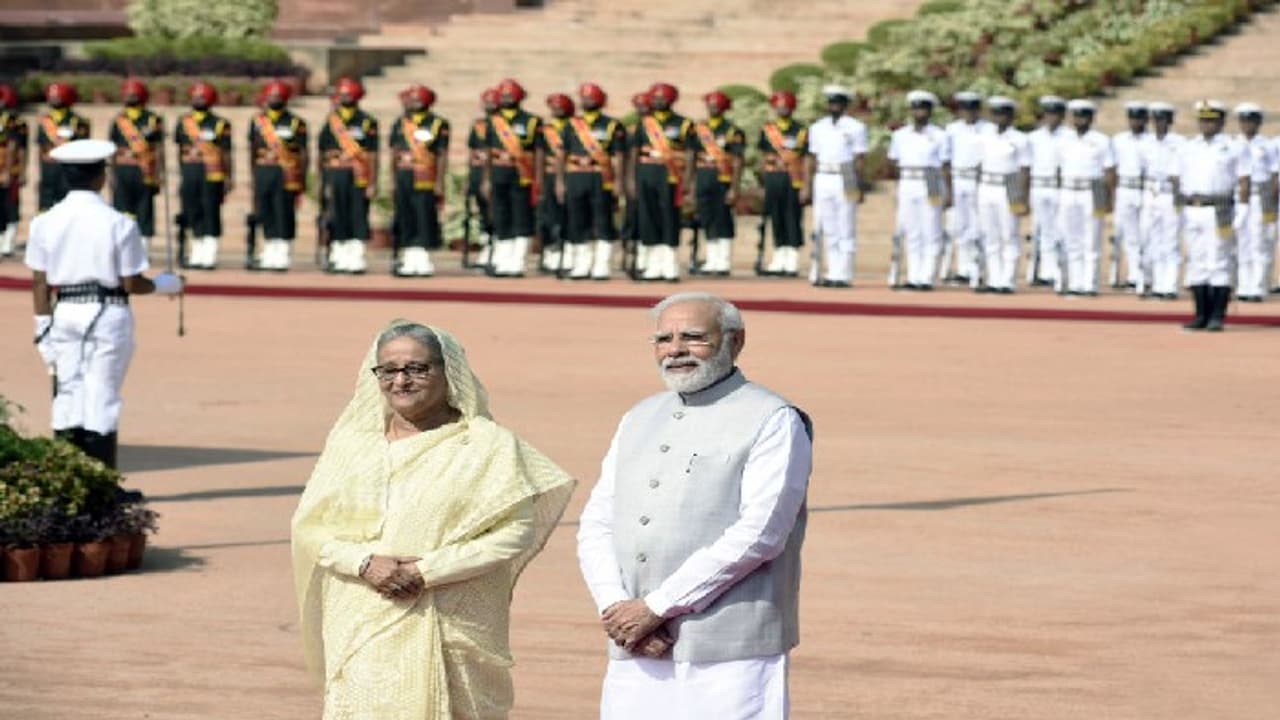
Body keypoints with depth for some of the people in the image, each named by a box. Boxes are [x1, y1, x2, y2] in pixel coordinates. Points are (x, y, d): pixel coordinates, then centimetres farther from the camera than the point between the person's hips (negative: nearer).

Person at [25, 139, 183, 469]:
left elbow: (40, 284, 2)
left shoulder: (45, 223, 1)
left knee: (68, 397, 9)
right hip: (108, 315, -3)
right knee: (102, 397, 1)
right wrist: (166, 284, 11)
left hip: (64, 315, 3)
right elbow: (132, 284, -7)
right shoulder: (118, 224, -10)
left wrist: (43, 330, 8)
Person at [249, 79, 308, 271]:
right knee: (265, 214, 6)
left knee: (284, 215, -4)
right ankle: (269, 255, 15)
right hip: (263, 173, 4)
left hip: (287, 175, -4)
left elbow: (303, 153, 1)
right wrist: (254, 174, 17)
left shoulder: (296, 123, 1)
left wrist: (302, 179, -3)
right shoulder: (257, 122, 11)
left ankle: (283, 256, 0)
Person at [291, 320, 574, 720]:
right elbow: (310, 526, 9)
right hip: (365, 635, 2)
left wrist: (430, 570, -14)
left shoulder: (487, 445, 2)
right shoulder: (351, 443, 12)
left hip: (452, 633, -2)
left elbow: (517, 529, -6)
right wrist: (365, 563, -11)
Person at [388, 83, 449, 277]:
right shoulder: (400, 124, 13)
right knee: (405, 221, 6)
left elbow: (442, 156, -4)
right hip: (403, 179, 5)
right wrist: (394, 179, 13)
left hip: (425, 181, -5)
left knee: (425, 221, -5)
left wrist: (440, 183, -10)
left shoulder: (437, 124, -1)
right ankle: (409, 261, 10)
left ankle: (423, 262, -1)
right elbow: (394, 152, 17)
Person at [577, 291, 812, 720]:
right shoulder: (640, 420, 20)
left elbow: (758, 534, -13)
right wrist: (615, 608, -6)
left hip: (728, 656, -6)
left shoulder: (773, 422, -2)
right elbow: (596, 525, 14)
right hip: (637, 657, 6)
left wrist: (655, 607, -14)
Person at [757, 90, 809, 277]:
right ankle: (779, 262, 16)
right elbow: (763, 156, 15)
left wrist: (806, 188, -8)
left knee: (793, 223, -1)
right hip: (773, 182, 4)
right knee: (776, 222, 9)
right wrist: (763, 181, 11)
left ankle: (792, 264, 4)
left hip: (793, 182, -4)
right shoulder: (767, 130, 9)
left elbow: (806, 161, -3)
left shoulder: (801, 132, -1)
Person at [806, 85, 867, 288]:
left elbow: (859, 160, -2)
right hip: (822, 180, 4)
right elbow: (813, 159, 15)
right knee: (824, 229, 5)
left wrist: (860, 187, -6)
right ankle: (823, 274, 7)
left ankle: (842, 275, -4)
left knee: (845, 231, -4)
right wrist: (809, 186, 9)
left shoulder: (855, 128, 1)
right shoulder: (817, 128, 14)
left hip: (845, 182, -4)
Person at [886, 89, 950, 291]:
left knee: (931, 234, -3)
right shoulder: (900, 135, 11)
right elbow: (894, 162, 16)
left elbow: (945, 166, -1)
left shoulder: (940, 136, 1)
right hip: (907, 185, 3)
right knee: (911, 235, 4)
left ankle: (926, 278, -3)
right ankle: (913, 277, 8)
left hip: (931, 187, -3)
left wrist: (948, 192, -6)